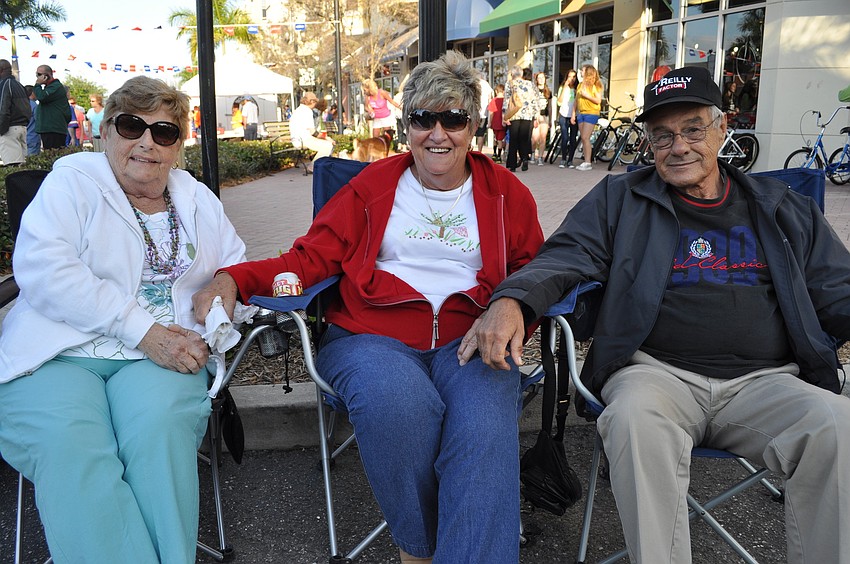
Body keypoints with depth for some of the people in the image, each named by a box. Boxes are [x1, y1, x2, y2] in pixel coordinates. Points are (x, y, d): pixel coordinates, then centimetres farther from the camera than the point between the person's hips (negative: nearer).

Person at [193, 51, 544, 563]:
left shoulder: (506, 192, 17)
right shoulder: (374, 185, 15)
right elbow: (312, 257, 10)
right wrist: (233, 279, -8)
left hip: (469, 339, 1)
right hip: (372, 336, 0)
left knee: (485, 424, -33)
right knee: (399, 403, -35)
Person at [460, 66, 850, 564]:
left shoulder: (786, 209, 20)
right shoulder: (619, 199, 14)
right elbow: (564, 260, 3)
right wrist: (511, 300, -19)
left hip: (763, 379, 2)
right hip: (657, 371, -1)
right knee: (636, 419, -36)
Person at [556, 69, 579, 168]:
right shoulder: (562, 88, 9)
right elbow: (559, 102, -5)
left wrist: (574, 115, -7)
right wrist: (565, 87, -7)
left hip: (574, 117, 1)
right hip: (564, 116, -1)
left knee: (573, 139, -2)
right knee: (565, 138, -13)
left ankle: (570, 161, 5)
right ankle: (563, 159, -1)